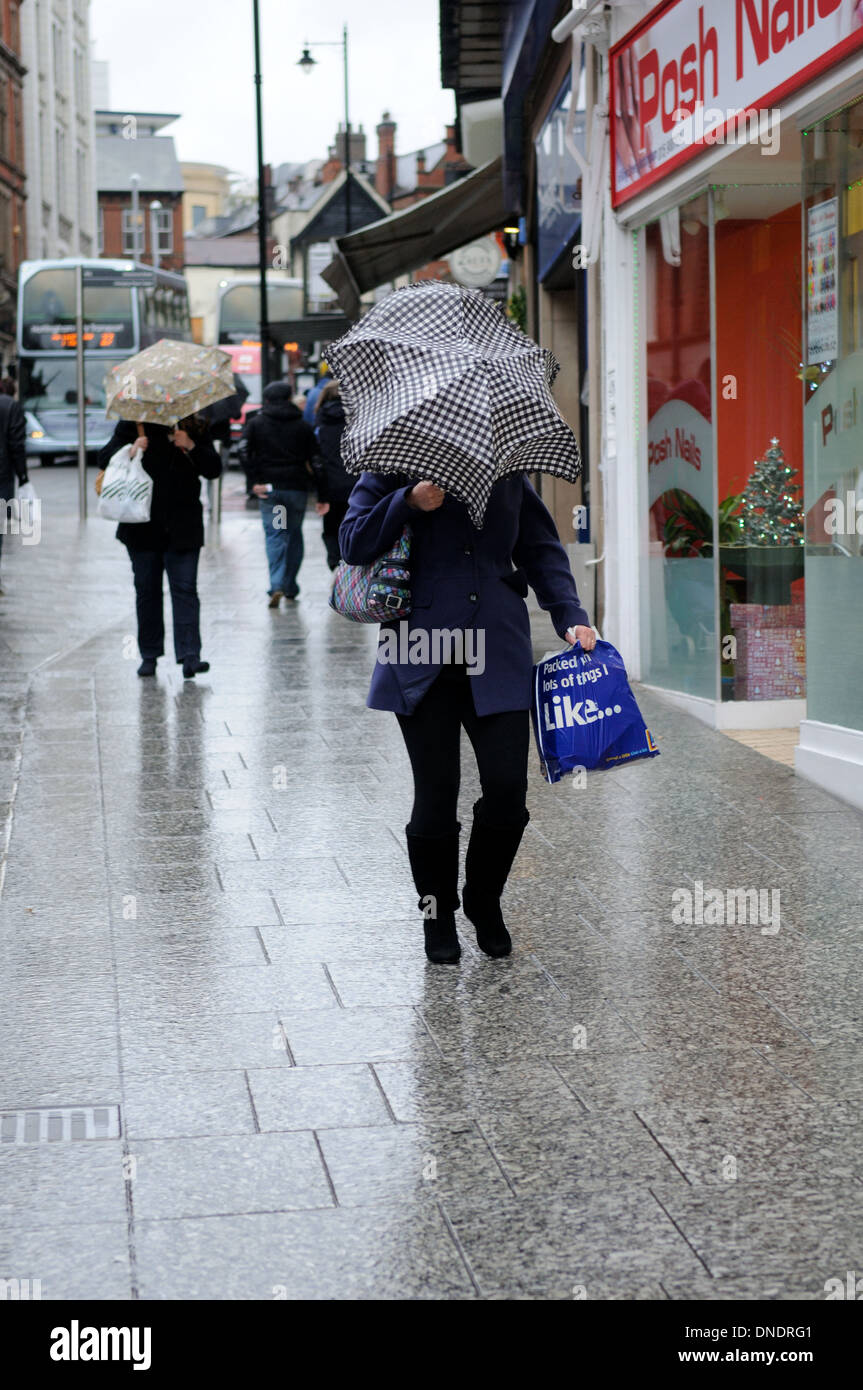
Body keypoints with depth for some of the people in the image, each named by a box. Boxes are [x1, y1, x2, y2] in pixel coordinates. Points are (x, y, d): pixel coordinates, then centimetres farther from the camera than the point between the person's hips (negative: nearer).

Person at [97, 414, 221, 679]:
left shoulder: (195, 428, 5)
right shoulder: (133, 424, 2)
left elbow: (213, 469, 1)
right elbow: (105, 458, 1)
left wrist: (191, 447, -15)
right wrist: (130, 451, -18)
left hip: (183, 528, -1)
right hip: (143, 526, 1)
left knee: (185, 589, -8)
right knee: (147, 590, 8)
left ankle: (189, 656, -13)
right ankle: (149, 655, 16)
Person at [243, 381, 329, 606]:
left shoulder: (255, 424, 6)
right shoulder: (303, 426, 8)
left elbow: (246, 454, -8)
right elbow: (316, 462, 4)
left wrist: (254, 482, -5)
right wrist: (322, 497, 5)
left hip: (269, 488, -1)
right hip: (297, 487, 1)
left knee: (274, 535, -2)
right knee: (294, 535, 13)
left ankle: (277, 586, -19)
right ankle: (291, 588, 18)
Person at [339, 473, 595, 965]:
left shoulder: (507, 467, 12)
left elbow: (541, 548, 17)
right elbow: (354, 543, -2)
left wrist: (571, 616, 5)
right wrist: (408, 502, -15)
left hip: (498, 649, 2)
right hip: (423, 656, -2)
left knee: (507, 789, -4)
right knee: (436, 794, 1)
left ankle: (485, 904, 22)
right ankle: (438, 915, 24)